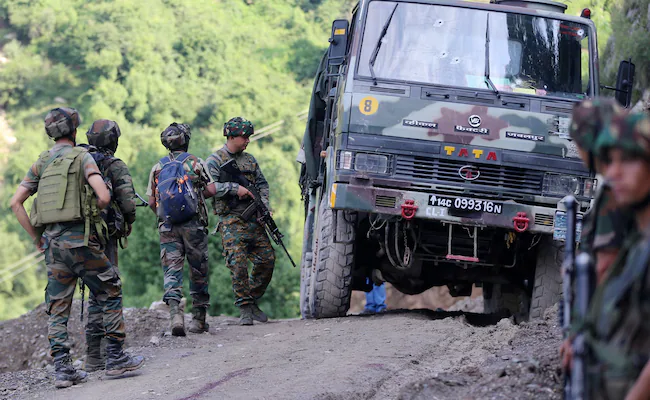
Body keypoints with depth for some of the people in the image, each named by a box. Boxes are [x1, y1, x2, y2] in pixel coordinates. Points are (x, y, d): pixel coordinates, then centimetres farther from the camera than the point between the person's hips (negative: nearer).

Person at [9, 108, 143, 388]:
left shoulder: (40, 163, 13)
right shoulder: (82, 157, -3)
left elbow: (16, 203, 7)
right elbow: (104, 196, -15)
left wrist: (36, 238, 12)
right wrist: (92, 215, 6)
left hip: (51, 241, 5)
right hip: (79, 238, -5)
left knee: (58, 307, 8)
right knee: (110, 293, 7)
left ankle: (62, 368, 2)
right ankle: (116, 359, 4)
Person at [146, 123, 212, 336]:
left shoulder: (157, 167, 7)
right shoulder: (195, 163, -1)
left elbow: (152, 202, 8)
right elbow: (211, 191, 2)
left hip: (167, 227, 2)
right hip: (194, 224, -2)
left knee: (172, 270, -1)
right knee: (198, 271, 9)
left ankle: (175, 314, -21)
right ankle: (198, 319, 14)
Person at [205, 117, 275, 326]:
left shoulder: (249, 160, 18)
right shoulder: (214, 160, -1)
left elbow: (262, 184, 21)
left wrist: (264, 205, 3)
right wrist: (235, 188, -19)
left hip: (254, 220, 6)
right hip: (231, 220, -6)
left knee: (267, 259, 0)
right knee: (238, 263, -14)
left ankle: (253, 302, 15)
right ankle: (244, 308, -7)